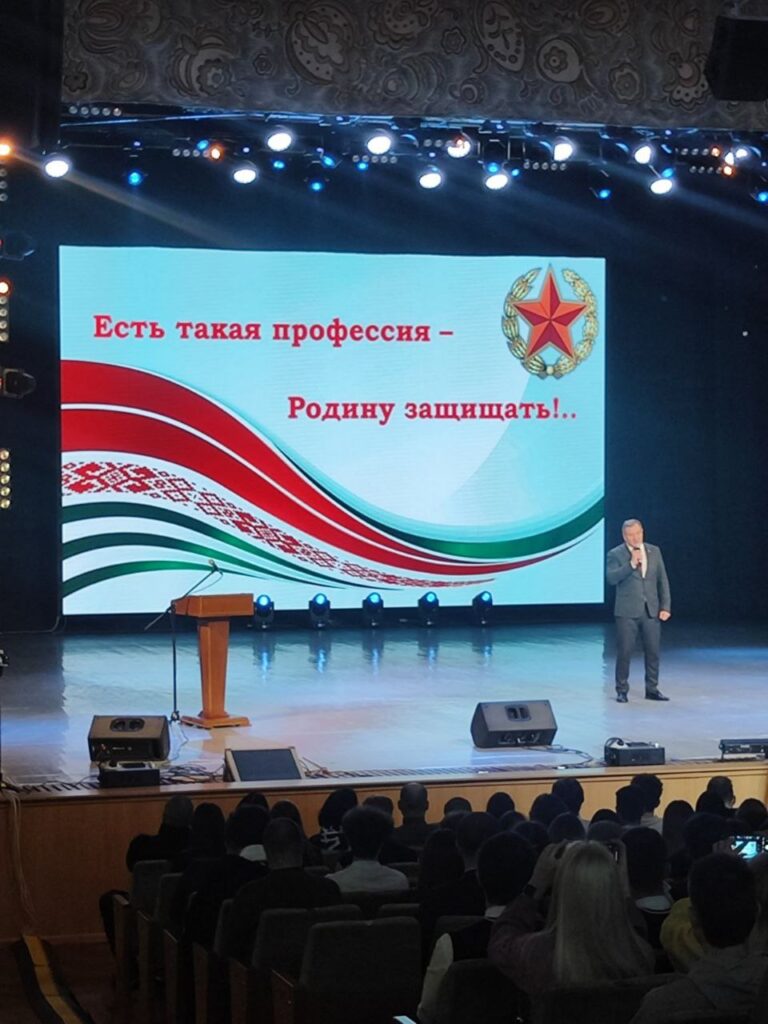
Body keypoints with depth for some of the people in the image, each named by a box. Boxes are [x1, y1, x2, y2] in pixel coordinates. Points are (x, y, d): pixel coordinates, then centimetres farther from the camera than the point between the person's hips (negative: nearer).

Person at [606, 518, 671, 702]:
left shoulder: (654, 551, 9)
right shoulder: (615, 554, -2)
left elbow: (662, 580, 10)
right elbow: (611, 578, -16)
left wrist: (665, 606, 3)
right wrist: (631, 564, -23)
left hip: (651, 611, 3)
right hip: (627, 611, -3)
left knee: (653, 651, 5)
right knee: (624, 652, 0)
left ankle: (652, 689, 15)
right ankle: (622, 690, 10)